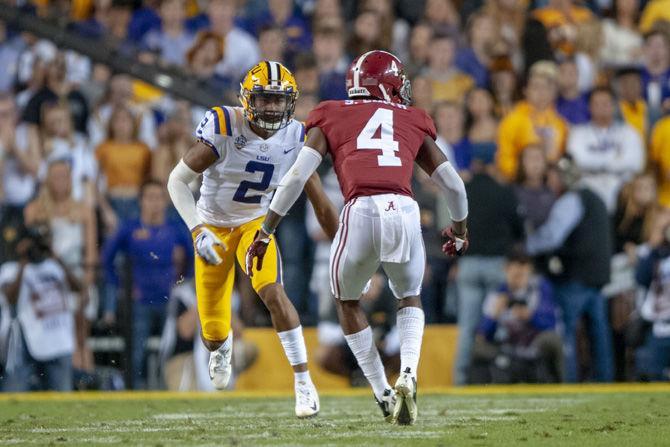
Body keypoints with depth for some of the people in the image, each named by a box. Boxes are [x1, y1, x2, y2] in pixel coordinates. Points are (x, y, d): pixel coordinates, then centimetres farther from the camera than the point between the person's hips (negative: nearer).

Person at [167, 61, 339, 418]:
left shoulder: (296, 138, -15)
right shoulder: (224, 127, -26)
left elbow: (320, 203, -5)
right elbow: (177, 181, -20)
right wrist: (197, 231, -30)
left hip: (255, 224, 1)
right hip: (213, 227, -1)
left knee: (272, 293, -27)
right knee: (213, 332, 4)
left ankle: (303, 381, -17)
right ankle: (222, 346, 45)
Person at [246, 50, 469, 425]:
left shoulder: (331, 118, 22)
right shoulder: (414, 122, 26)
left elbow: (296, 177, 11)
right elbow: (454, 185, 27)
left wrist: (265, 235, 15)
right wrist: (460, 230, 46)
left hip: (361, 212, -1)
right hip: (405, 211, 1)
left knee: (347, 299, 27)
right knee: (410, 297, 29)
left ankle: (384, 395, 22)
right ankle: (408, 375, 2)